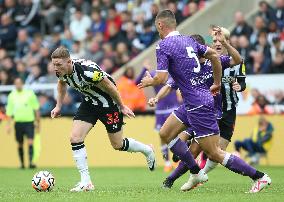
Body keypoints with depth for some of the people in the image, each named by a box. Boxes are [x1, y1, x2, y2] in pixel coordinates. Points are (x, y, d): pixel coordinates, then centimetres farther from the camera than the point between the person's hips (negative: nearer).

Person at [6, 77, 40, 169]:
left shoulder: (29, 93, 0)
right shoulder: (12, 95, 7)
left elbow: (36, 109, 5)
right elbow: (9, 112, 11)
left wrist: (37, 121, 2)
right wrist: (8, 124, 5)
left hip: (29, 121, -2)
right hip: (18, 122, 2)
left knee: (30, 142, -14)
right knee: (20, 144, 7)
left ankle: (31, 162, -19)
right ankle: (22, 163, 16)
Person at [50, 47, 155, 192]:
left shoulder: (87, 71, -37)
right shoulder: (62, 72, -14)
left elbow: (109, 86, -23)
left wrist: (122, 106, -12)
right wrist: (59, 106, 11)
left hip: (109, 103, -6)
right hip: (90, 102, 6)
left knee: (117, 145, 6)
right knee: (75, 138, -10)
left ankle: (147, 151, 37)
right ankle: (86, 182, -5)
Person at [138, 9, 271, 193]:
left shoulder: (164, 46, -13)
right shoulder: (189, 41, 12)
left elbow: (161, 79, -19)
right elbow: (214, 55, 18)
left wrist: (149, 82, 3)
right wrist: (217, 83, 27)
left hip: (198, 105, -9)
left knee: (215, 154, -5)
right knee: (165, 134, 17)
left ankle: (260, 177, -3)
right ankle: (197, 173, 18)